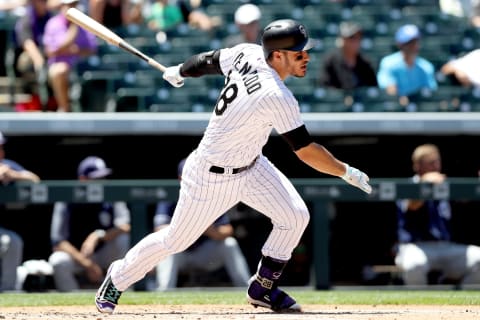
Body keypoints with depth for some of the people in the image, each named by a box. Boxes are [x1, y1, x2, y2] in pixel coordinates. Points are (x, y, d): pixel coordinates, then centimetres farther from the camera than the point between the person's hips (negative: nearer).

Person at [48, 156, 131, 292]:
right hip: (76, 255, -1)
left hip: (105, 255, 2)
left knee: (123, 237, -27)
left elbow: (125, 227, -22)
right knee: (58, 261, -33)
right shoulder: (66, 203, -11)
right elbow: (57, 243, -17)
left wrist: (98, 236, -37)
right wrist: (87, 264, -25)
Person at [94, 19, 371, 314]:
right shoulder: (276, 97, -35)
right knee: (176, 240, 9)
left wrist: (179, 72, 26)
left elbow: (207, 61, 7)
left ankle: (263, 289, 17)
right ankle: (119, 278, 33)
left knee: (295, 216, -1)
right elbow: (306, 151, -31)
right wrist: (347, 173, -21)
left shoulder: (248, 54, -11)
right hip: (213, 176, -8)